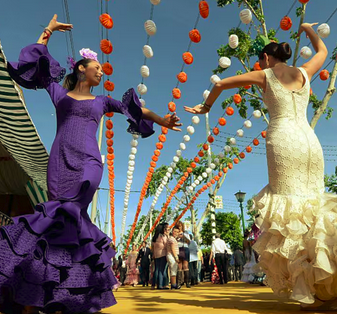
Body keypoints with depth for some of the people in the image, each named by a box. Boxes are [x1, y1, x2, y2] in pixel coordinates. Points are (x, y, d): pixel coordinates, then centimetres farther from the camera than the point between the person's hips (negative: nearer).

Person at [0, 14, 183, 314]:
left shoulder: (102, 101, 24)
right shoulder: (59, 92, 20)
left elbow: (133, 108, 25)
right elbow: (35, 61, 21)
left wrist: (161, 120, 20)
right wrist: (48, 31, 26)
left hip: (88, 163, 0)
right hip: (60, 163, 0)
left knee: (66, 215, -15)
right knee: (71, 218, -8)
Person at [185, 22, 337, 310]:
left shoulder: (264, 76, 11)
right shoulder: (304, 72, 21)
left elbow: (221, 84, 14)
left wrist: (206, 106, 29)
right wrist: (308, 29, 59)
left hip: (283, 143, -5)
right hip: (311, 143, 5)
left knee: (292, 211, -6)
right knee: (313, 207, 7)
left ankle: (312, 292, -10)